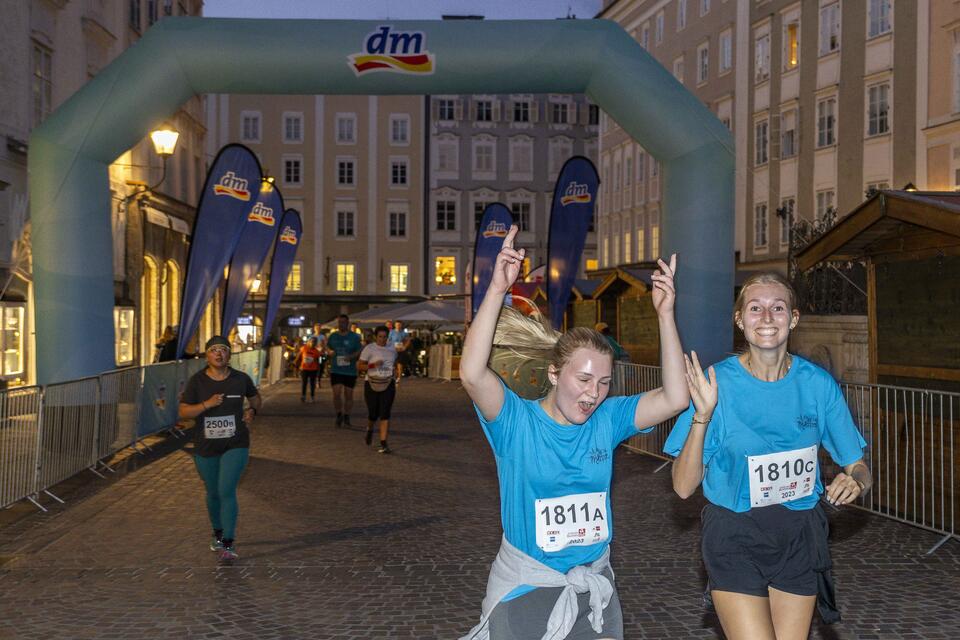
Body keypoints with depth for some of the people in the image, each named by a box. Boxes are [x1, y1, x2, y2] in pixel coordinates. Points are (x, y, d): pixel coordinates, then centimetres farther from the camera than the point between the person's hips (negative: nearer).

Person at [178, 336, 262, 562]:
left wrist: (251, 411, -4)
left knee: (227, 491, -14)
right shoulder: (197, 381, -6)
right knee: (213, 493, 16)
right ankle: (218, 534, 40)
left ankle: (229, 543, -9)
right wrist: (206, 404, -22)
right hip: (206, 448, 2)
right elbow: (183, 412, -8)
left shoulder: (241, 379, -2)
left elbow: (255, 398, 17)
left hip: (235, 445, -2)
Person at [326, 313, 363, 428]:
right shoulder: (333, 336, 6)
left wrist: (352, 356, -21)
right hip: (336, 370, 1)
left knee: (348, 394, 6)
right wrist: (330, 352, -6)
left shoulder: (354, 337, -3)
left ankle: (346, 417, 20)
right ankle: (339, 415, 13)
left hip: (350, 371, -1)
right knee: (336, 393, -8)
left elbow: (359, 352, -2)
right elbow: (328, 347, 17)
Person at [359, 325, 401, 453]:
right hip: (372, 385, -2)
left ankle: (383, 444, -8)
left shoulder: (392, 349, 9)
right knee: (373, 414, 4)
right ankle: (369, 430, 40)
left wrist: (397, 376, 8)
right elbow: (360, 366, -7)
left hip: (388, 385, 2)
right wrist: (373, 365, -23)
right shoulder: (369, 349, -5)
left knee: (385, 414, -8)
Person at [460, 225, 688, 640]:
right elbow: (472, 375, -32)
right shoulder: (517, 423, -14)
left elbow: (674, 399, -14)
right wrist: (497, 289, -37)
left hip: (593, 584, 4)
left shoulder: (606, 421, -3)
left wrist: (665, 314, -20)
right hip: (525, 587, -3)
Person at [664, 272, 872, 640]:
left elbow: (858, 468, 4)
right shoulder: (717, 382, -12)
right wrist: (702, 415, -27)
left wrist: (854, 482, -20)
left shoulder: (817, 384, -5)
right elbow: (684, 486, -14)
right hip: (734, 538, -3)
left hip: (799, 538, 3)